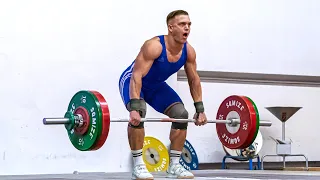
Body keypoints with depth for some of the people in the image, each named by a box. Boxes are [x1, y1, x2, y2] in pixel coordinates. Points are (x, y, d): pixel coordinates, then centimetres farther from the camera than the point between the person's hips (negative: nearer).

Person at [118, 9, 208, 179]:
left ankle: (174, 165, 3)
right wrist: (134, 107, -50)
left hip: (156, 85, 7)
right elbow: (137, 76, -40)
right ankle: (138, 166, -23)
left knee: (181, 114, -7)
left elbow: (194, 80, -3)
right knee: (139, 113, -33)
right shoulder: (154, 46, -35)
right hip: (132, 81, -7)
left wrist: (200, 109, -5)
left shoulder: (188, 51, -15)